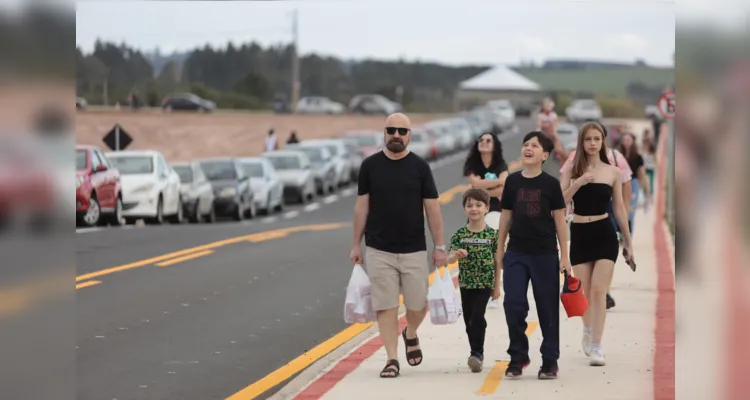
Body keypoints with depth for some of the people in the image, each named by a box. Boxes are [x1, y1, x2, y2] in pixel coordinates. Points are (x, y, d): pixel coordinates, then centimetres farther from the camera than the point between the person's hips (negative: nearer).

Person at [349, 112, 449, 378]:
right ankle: (392, 360, 5)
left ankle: (410, 335, 33)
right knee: (386, 307, -2)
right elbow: (362, 206, 7)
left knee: (418, 305, 2)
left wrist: (440, 247, 0)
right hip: (379, 251, 0)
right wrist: (356, 245, 5)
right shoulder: (370, 166, 2)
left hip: (414, 250, 0)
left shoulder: (420, 167, 1)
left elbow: (432, 208, 3)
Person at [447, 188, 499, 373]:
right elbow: (450, 259, -5)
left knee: (477, 317, -16)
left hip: (485, 283, -3)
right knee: (469, 320, 10)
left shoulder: (492, 234, -3)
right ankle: (477, 353, 24)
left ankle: (477, 353, -12)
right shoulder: (460, 234, 0)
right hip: (466, 283, 3)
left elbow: (497, 260, 3)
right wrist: (457, 255, -28)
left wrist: (497, 285, 4)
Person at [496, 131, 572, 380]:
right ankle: (518, 357, 10)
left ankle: (550, 361, 13)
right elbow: (506, 217, 11)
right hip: (516, 253, 2)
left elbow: (560, 221, 0)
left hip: (545, 255, -2)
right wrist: (499, 251, 11)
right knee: (513, 305, -5)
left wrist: (564, 257, -2)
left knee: (548, 308, 3)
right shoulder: (512, 182, 4)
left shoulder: (551, 184, -3)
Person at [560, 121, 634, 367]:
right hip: (580, 235, 1)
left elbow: (619, 209, 8)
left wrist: (628, 242, 9)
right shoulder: (571, 171, 2)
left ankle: (596, 347, -11)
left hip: (604, 234, -1)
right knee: (585, 292, 10)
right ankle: (588, 334, 35)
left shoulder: (612, 172, 3)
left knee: (598, 290, -10)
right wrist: (578, 183, -22)